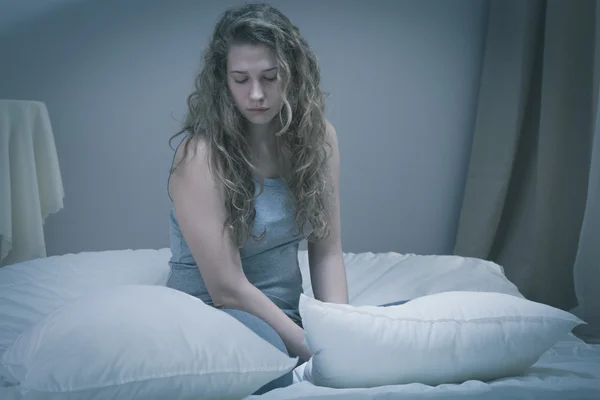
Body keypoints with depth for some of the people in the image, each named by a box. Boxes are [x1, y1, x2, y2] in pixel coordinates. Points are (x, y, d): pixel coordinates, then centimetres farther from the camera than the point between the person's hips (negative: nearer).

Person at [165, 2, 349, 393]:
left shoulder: (317, 135, -1)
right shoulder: (201, 153, -17)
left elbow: (327, 253, 1)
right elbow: (227, 289, -19)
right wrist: (312, 349, -20)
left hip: (289, 310, 6)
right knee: (263, 346, -39)